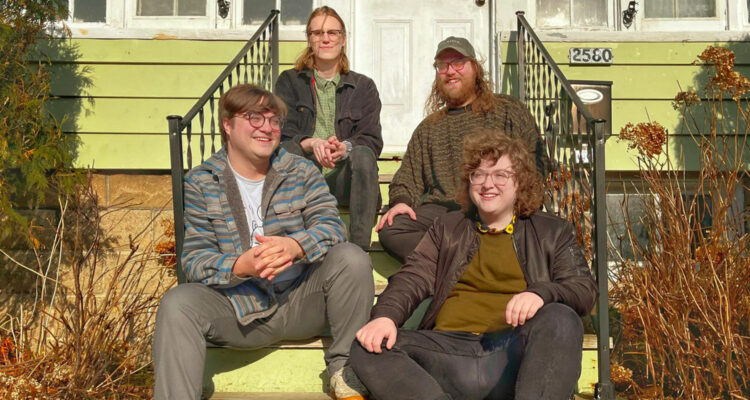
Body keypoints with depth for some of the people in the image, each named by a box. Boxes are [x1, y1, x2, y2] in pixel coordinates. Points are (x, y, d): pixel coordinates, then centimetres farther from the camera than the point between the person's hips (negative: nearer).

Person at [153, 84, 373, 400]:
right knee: (177, 304, -28)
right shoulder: (200, 182, -1)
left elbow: (332, 227, -8)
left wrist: (296, 245, -32)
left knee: (351, 258, -24)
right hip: (238, 308, -1)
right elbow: (195, 260, -7)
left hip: (301, 301, 2)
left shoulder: (301, 172, 3)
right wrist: (239, 266, -29)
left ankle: (345, 368, -7)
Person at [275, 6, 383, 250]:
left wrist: (346, 147, -22)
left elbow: (373, 141, 2)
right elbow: (282, 136, 2)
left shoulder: (363, 86, 15)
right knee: (286, 150, -31)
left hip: (343, 179, 0)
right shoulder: (289, 81, 16)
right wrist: (311, 144, -21)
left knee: (363, 154, -32)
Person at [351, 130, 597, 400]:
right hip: (451, 347, 2)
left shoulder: (553, 232, 19)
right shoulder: (447, 227, 24)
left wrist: (541, 293, -18)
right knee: (367, 349, -23)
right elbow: (412, 279, 13)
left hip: (514, 351, -1)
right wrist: (385, 316, -10)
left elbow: (584, 289, 6)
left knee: (561, 319, -33)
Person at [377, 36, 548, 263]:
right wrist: (401, 201, 2)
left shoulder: (509, 111, 18)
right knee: (390, 231, -27)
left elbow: (535, 161, 9)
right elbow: (407, 178, 26)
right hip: (440, 209, 4)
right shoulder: (427, 129, 29)